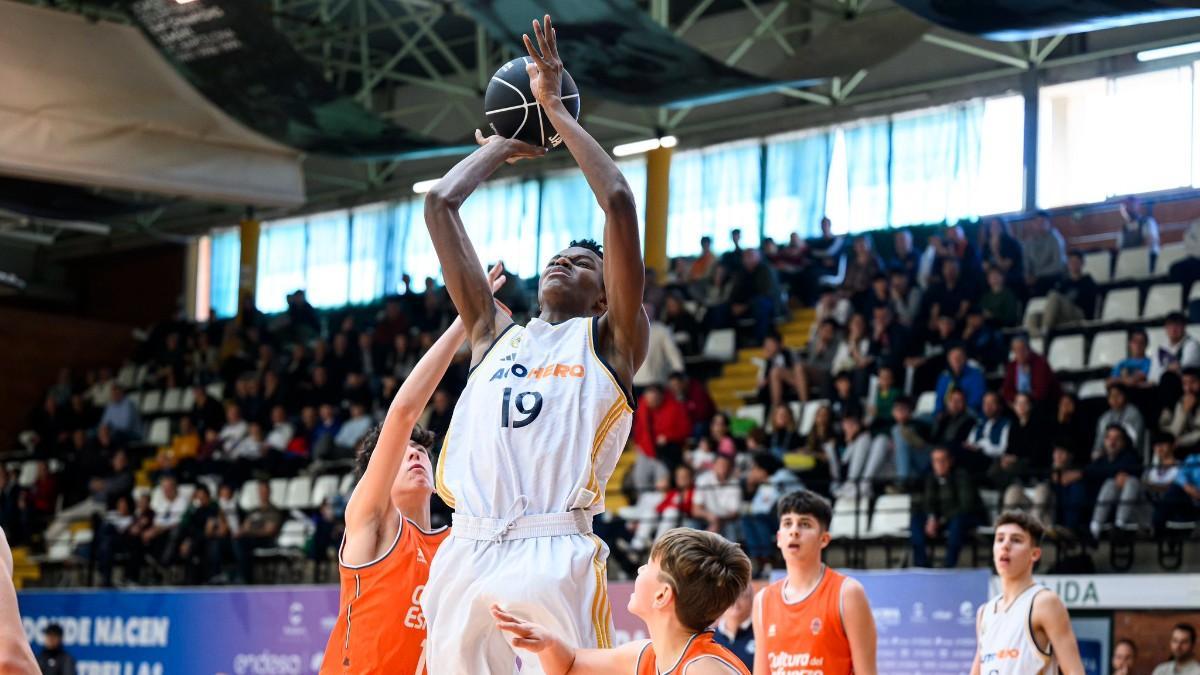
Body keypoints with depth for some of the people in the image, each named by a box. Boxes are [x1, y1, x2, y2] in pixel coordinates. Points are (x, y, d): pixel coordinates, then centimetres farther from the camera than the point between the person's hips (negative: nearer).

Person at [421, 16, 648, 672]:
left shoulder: (609, 341, 14)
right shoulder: (496, 333, 25)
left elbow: (619, 203, 4)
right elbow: (440, 203, 24)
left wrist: (556, 109, 12)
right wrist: (507, 141, 35)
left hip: (553, 562, -4)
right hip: (465, 557, 4)